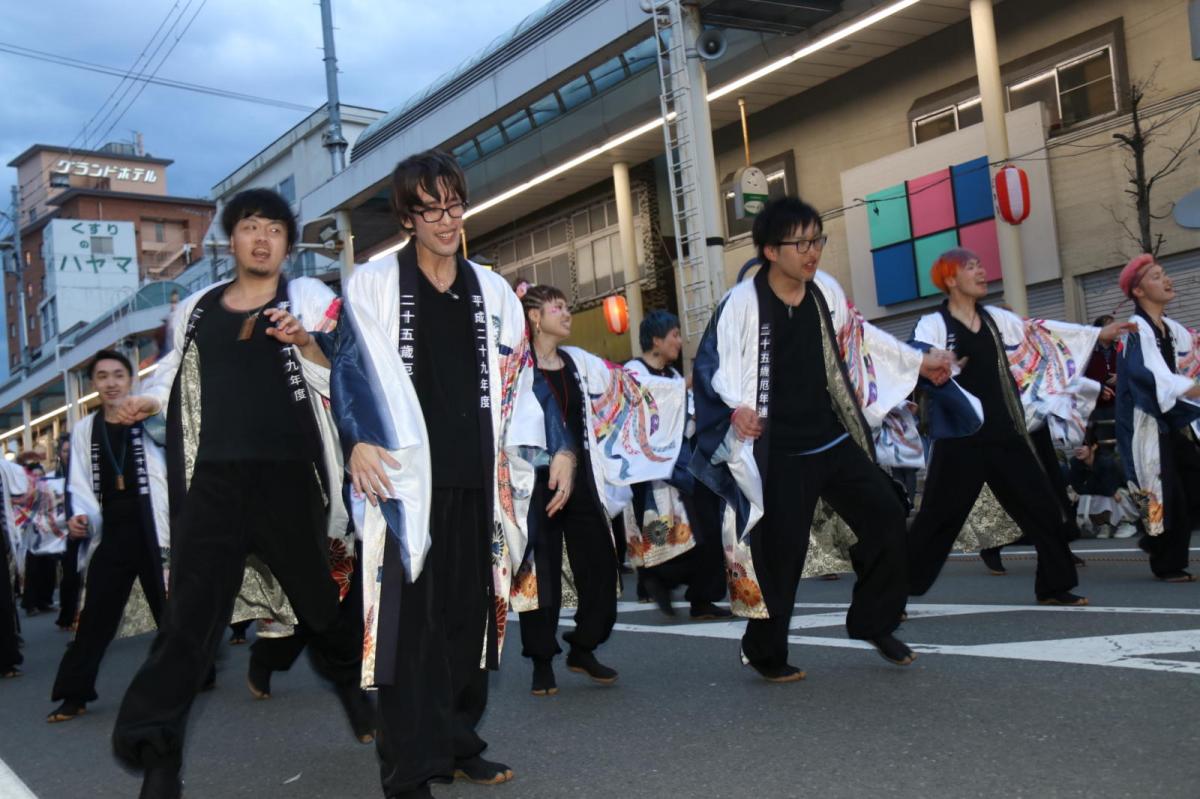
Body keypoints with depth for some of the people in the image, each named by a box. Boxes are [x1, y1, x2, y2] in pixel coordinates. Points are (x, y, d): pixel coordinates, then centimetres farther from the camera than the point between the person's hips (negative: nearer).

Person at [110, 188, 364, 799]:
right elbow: (177, 372, 24)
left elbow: (337, 385, -3)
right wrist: (148, 400, 4)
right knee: (190, 611, -3)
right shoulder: (196, 309, 11)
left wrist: (307, 344, -20)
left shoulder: (308, 299, 3)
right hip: (213, 479, 1)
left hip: (289, 477, -1)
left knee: (320, 598, 14)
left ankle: (361, 693, 38)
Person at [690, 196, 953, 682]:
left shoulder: (825, 290, 3)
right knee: (781, 551, 0)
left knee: (885, 514, 2)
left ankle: (873, 621, 21)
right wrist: (735, 407, -36)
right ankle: (764, 652, 21)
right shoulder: (743, 303, -15)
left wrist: (919, 362, 26)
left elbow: (858, 338, 19)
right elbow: (713, 365, -17)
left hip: (835, 441, 6)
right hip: (780, 454, -6)